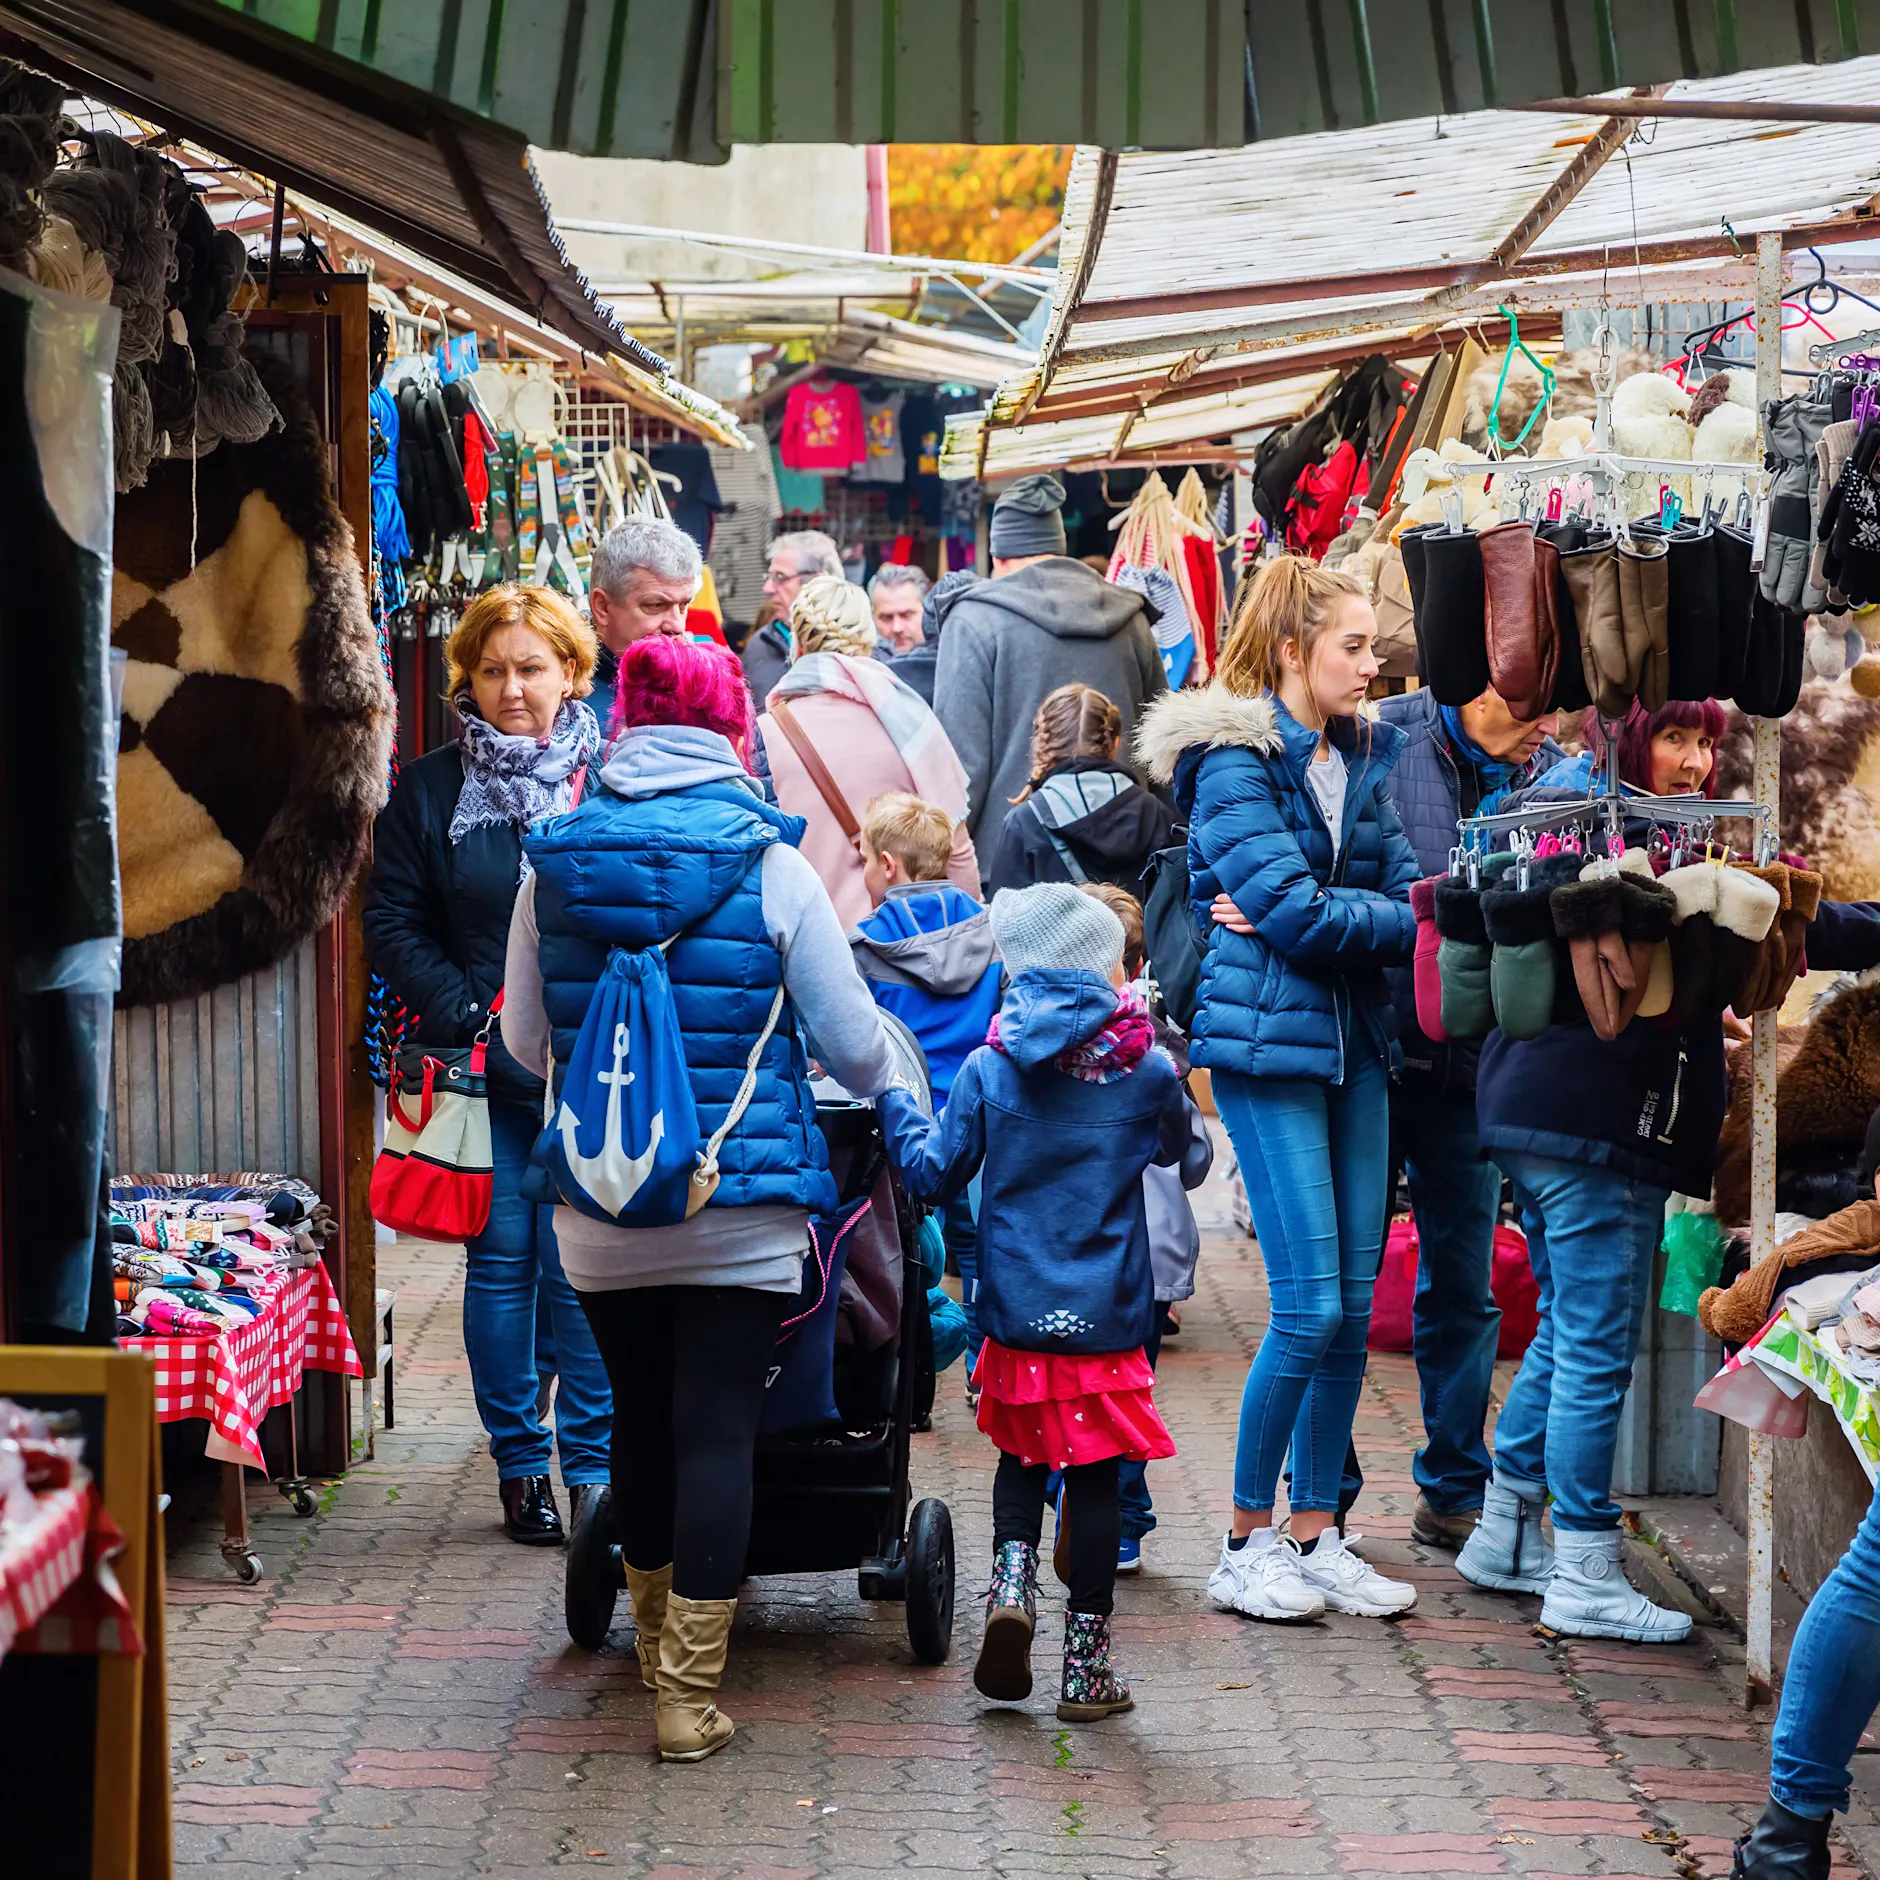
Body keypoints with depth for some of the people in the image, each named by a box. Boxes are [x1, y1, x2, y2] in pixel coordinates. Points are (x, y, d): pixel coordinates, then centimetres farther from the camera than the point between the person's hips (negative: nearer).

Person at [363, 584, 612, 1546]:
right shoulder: (428, 791, 6)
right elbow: (393, 925, 6)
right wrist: (468, 1013, -7)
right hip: (486, 1070, 2)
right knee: (500, 1260, 5)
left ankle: (592, 1460, 6)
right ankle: (519, 1459, 14)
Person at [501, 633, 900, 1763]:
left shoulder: (554, 865, -1)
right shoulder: (771, 866, -8)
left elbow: (525, 1043, 11)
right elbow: (854, 1042, -1)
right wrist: (903, 1097, 22)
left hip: (601, 1214, 3)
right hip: (741, 1211, -3)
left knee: (640, 1416, 18)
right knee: (718, 1428, 0)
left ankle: (658, 1637, 36)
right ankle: (691, 1686, -3)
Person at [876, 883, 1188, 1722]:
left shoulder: (989, 1067, -3)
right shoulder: (1145, 1069, -5)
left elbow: (934, 1174, 1)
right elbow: (1177, 1149, 14)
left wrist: (891, 1098, 17)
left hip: (1016, 1308, 2)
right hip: (1106, 1315, -2)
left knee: (1022, 1457, 21)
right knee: (1093, 1477, 6)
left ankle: (1012, 1580, -4)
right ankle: (1086, 1665, 9)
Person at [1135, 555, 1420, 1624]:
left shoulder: (1361, 758, 14)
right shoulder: (1233, 761, -8)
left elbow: (1405, 887, 5)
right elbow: (1294, 910, -17)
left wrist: (1312, 918, -12)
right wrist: (1407, 921, -8)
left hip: (1355, 1043, 7)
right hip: (1269, 1042, -7)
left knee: (1355, 1303, 5)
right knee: (1312, 1306, -8)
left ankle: (1318, 1537, 13)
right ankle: (1247, 1546, 4)